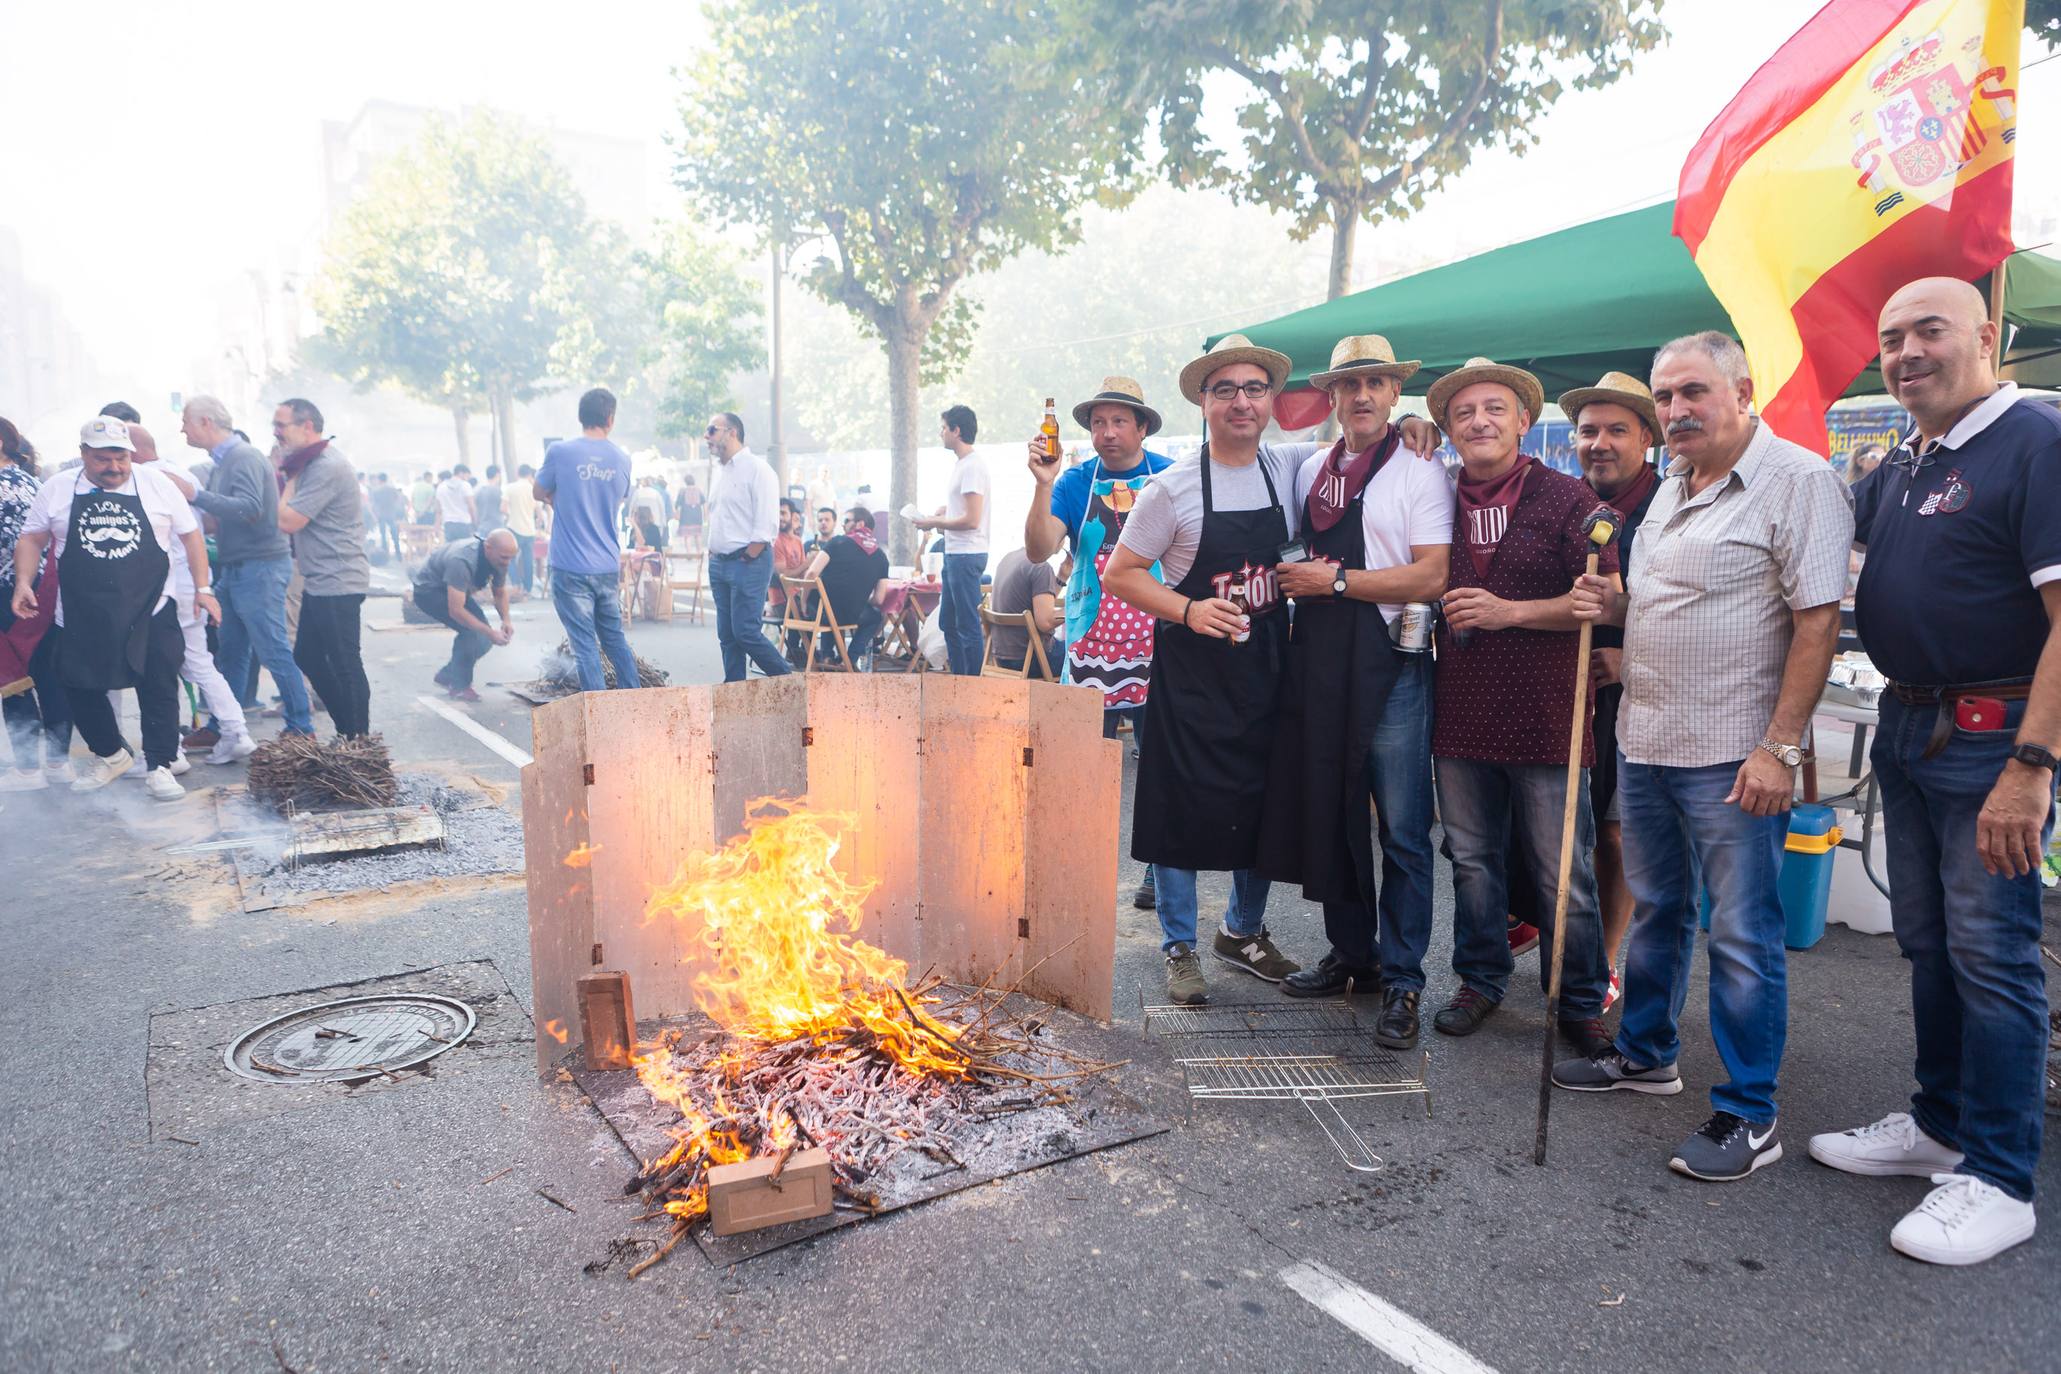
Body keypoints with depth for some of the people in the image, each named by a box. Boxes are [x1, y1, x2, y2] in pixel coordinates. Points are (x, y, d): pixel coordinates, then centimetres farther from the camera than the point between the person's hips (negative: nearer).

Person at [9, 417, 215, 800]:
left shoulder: (156, 485, 0)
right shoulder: (57, 490, 3)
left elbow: (191, 535, 4)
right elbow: (31, 539, 10)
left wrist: (202, 588, -2)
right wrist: (23, 581, -6)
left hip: (151, 614, -2)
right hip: (82, 618, 2)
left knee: (159, 689, -2)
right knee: (80, 689, 11)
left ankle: (158, 765, 8)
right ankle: (110, 754, 32)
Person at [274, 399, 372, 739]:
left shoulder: (326, 467, -17)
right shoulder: (310, 462, 16)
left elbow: (287, 521, -19)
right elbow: (287, 516, 16)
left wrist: (291, 477, -6)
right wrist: (290, 474, 3)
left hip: (337, 583, -11)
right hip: (319, 583, 11)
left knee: (345, 666, -5)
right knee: (308, 658, 16)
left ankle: (358, 741, 3)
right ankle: (348, 732, 23)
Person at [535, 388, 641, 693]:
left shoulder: (560, 451, -7)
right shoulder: (622, 460, 4)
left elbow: (539, 493, 7)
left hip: (571, 568, -4)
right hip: (609, 567, 4)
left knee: (585, 645, 0)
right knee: (615, 639, 17)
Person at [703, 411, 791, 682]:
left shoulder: (756, 469, -9)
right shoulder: (720, 471, 17)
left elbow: (767, 526, -15)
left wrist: (746, 559, -14)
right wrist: (713, 553, 13)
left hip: (748, 562, -8)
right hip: (719, 563, 8)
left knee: (746, 632, -11)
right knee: (727, 636, 8)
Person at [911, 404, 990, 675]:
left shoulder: (972, 465, -15)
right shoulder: (961, 463, 16)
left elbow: (971, 519, -21)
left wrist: (933, 523, -11)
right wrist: (937, 520, 11)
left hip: (966, 555, -11)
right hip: (955, 553, 11)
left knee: (968, 626, -5)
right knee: (948, 624, 16)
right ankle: (959, 680, 24)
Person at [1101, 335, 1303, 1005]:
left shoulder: (1288, 470, 3)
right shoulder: (1172, 488, -9)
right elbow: (1119, 574, -6)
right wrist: (1188, 610, -20)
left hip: (1267, 668, 4)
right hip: (1192, 670, -4)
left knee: (1265, 805, 13)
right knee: (1182, 805, 1)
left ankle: (1244, 930, 33)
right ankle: (1180, 946, 18)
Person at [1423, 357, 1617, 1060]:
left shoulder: (1568, 498, -3)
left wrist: (1510, 610, -16)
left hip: (1545, 714, -4)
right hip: (1461, 713, 4)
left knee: (1563, 874, 3)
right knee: (1472, 860, 14)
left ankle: (1579, 1002, 20)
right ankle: (1480, 981, 30)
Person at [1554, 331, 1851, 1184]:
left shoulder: (1797, 480, -11)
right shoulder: (1671, 488, 14)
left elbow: (1817, 621, -16)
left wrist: (1780, 748, -21)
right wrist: (1615, 607, 3)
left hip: (1732, 756, -8)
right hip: (1645, 741, 8)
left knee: (1743, 937, 0)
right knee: (1655, 912, 19)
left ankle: (1748, 1115, 12)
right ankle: (1645, 1055, 36)